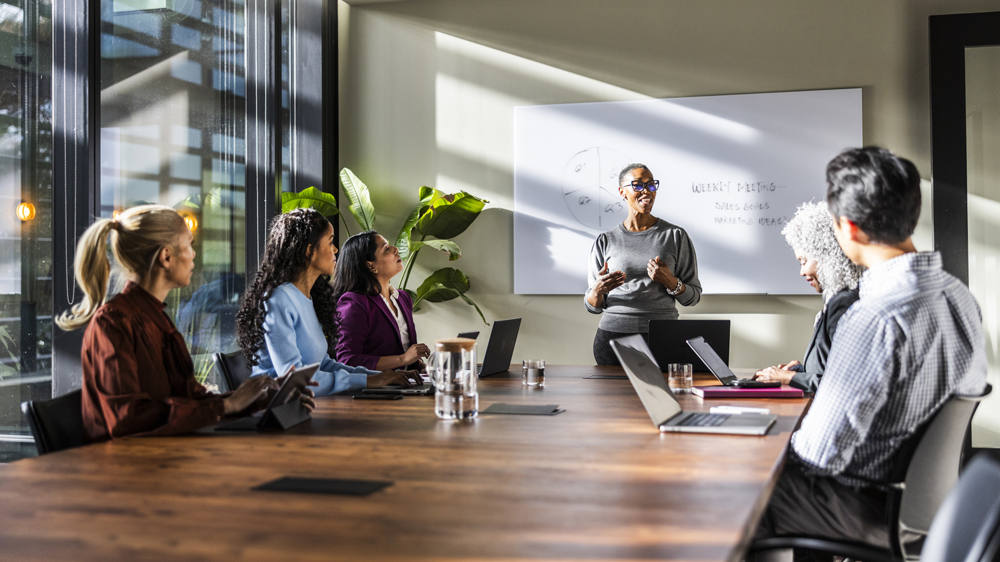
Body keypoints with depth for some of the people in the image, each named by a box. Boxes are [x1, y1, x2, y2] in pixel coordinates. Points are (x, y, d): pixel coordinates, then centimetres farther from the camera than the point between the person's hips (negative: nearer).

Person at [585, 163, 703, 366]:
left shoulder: (676, 235, 5)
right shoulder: (605, 241, 7)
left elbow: (693, 297, 6)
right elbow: (593, 306, 9)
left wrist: (670, 282, -13)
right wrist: (598, 290, -13)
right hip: (613, 335, 1)